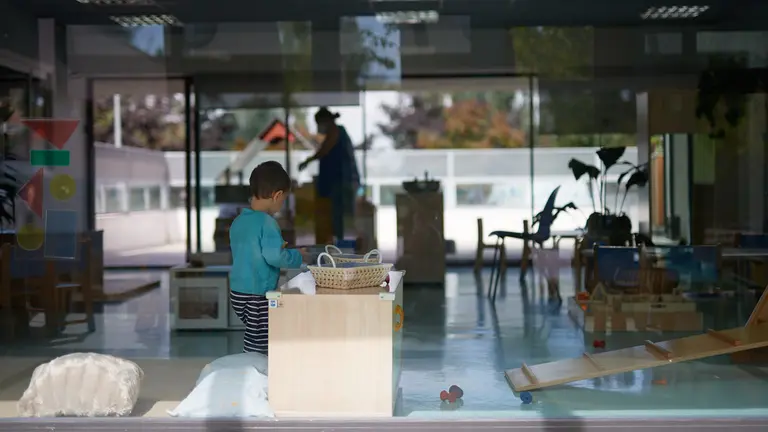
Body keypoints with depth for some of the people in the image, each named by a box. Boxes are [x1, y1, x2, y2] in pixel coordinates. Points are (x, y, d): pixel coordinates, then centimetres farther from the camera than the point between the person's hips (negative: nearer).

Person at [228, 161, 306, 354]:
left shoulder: (238, 221, 9)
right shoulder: (266, 222, -16)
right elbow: (273, 256, -24)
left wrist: (278, 247, 24)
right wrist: (297, 256, -7)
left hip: (237, 292, 8)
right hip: (258, 295, -8)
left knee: (252, 338, 17)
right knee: (259, 345, -1)